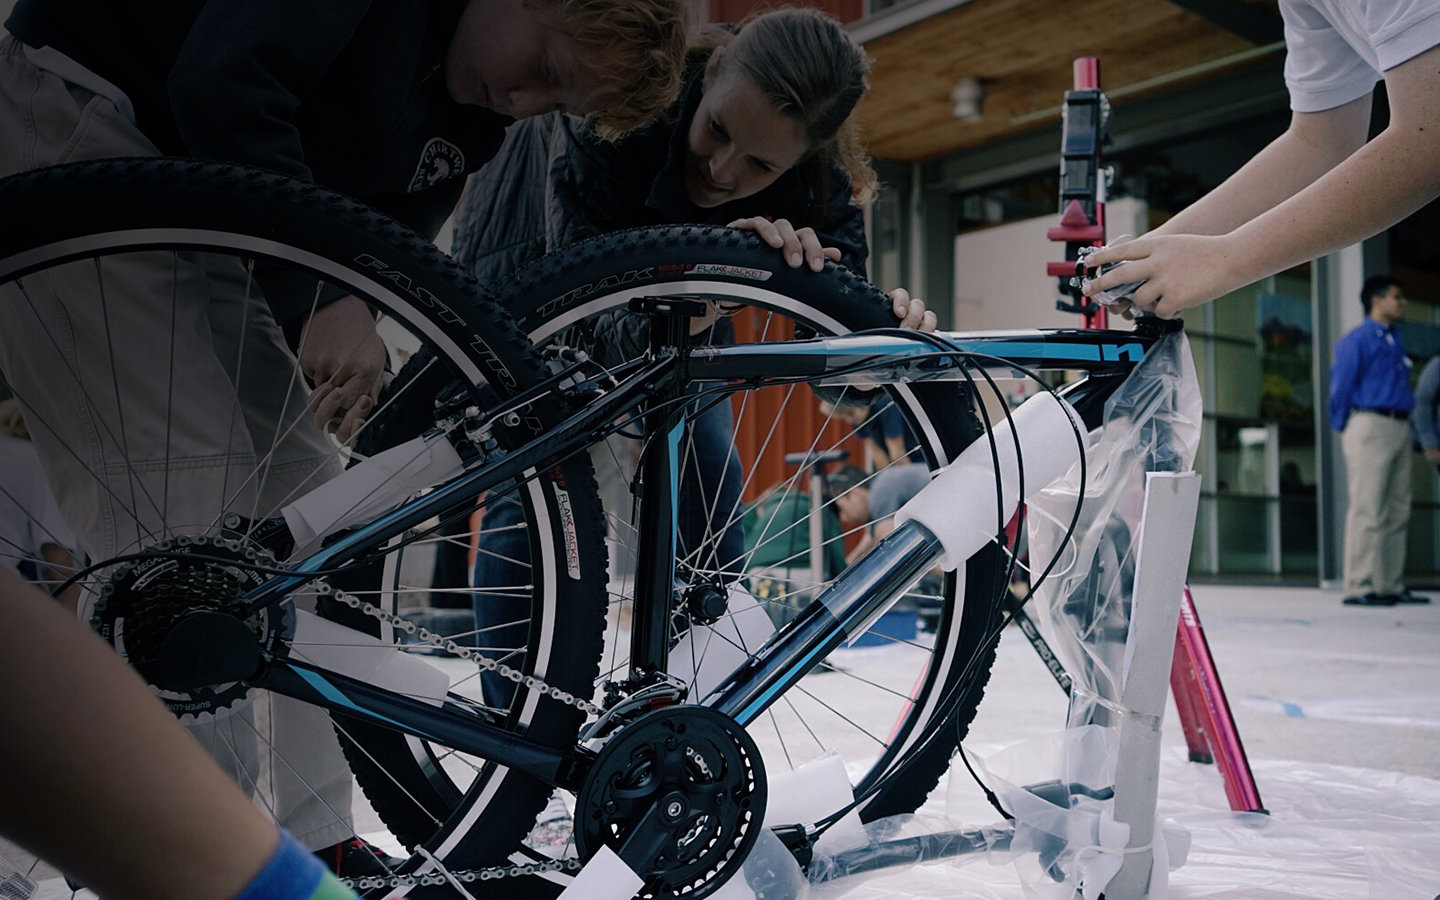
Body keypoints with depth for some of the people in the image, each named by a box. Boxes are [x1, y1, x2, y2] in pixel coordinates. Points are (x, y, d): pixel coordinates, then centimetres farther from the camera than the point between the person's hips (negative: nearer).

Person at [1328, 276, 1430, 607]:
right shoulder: (1357, 340, -4)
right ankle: (1359, 588, -10)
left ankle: (1390, 585, 13)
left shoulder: (1395, 342, 20)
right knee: (1368, 510, -10)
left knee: (1397, 511, 8)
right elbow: (1341, 386, -5)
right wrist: (1344, 428, -1)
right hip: (1370, 426, -8)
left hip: (1399, 429, 8)